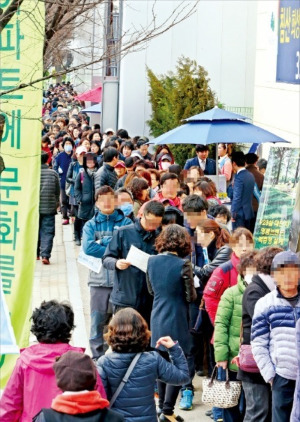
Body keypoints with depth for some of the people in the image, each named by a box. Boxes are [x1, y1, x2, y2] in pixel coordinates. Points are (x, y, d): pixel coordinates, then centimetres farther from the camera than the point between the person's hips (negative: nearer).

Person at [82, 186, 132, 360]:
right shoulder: (91, 225, 9)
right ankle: (97, 358, 13)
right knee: (98, 321, 4)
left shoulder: (126, 222, 6)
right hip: (99, 279, 1)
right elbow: (88, 247, -8)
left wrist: (102, 241, -8)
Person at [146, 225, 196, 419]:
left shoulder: (152, 261, 0)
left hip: (158, 319, 6)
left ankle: (162, 406, 25)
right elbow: (191, 296, -9)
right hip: (177, 321, -5)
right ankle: (167, 411, -1)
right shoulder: (183, 264, -16)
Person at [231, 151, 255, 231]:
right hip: (248, 212, 8)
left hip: (240, 213, -8)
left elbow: (237, 197, -18)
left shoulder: (239, 177, -17)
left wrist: (233, 214, -14)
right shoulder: (250, 175, 8)